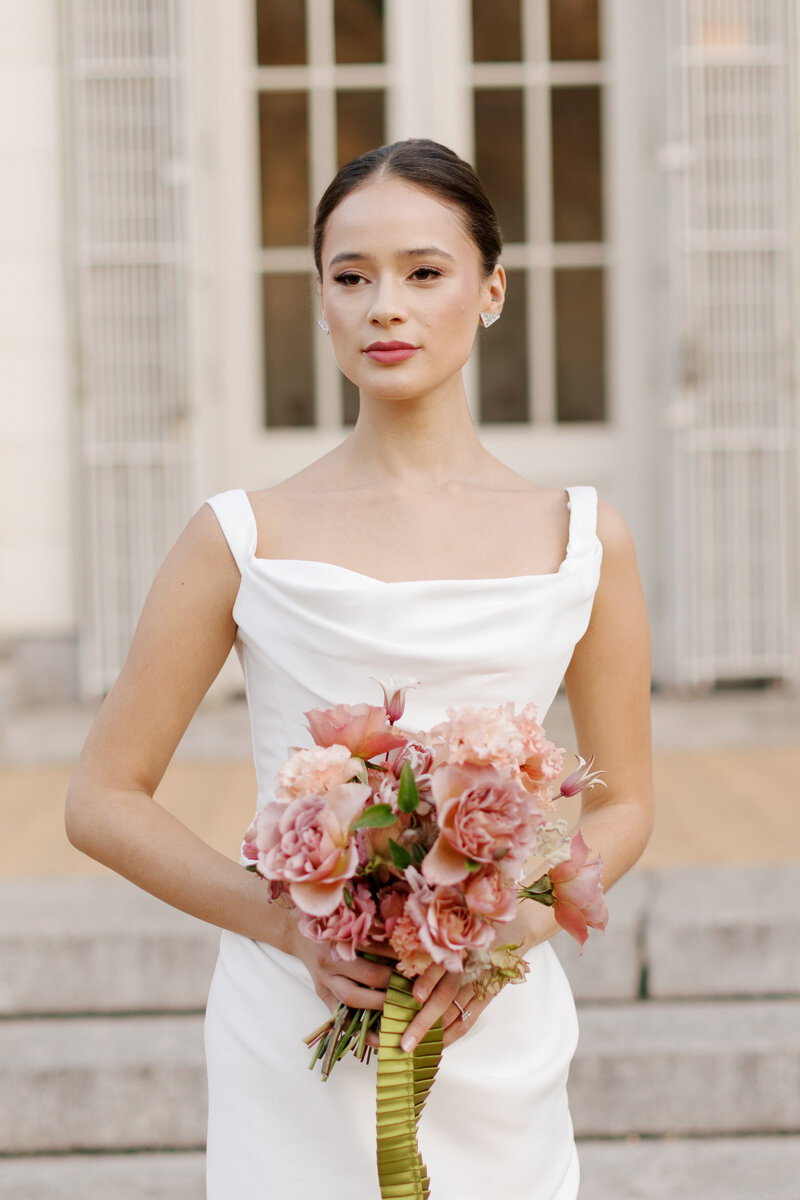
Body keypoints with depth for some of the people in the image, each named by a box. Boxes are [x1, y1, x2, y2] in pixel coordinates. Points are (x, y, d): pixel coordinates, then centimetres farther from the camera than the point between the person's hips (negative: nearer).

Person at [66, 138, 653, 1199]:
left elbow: (623, 805, 10)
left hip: (497, 1039, 2)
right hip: (295, 1031, -1)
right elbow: (104, 799, 1)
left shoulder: (583, 542, 2)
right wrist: (287, 921, -13)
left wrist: (515, 923, -9)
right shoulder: (243, 540, -3)